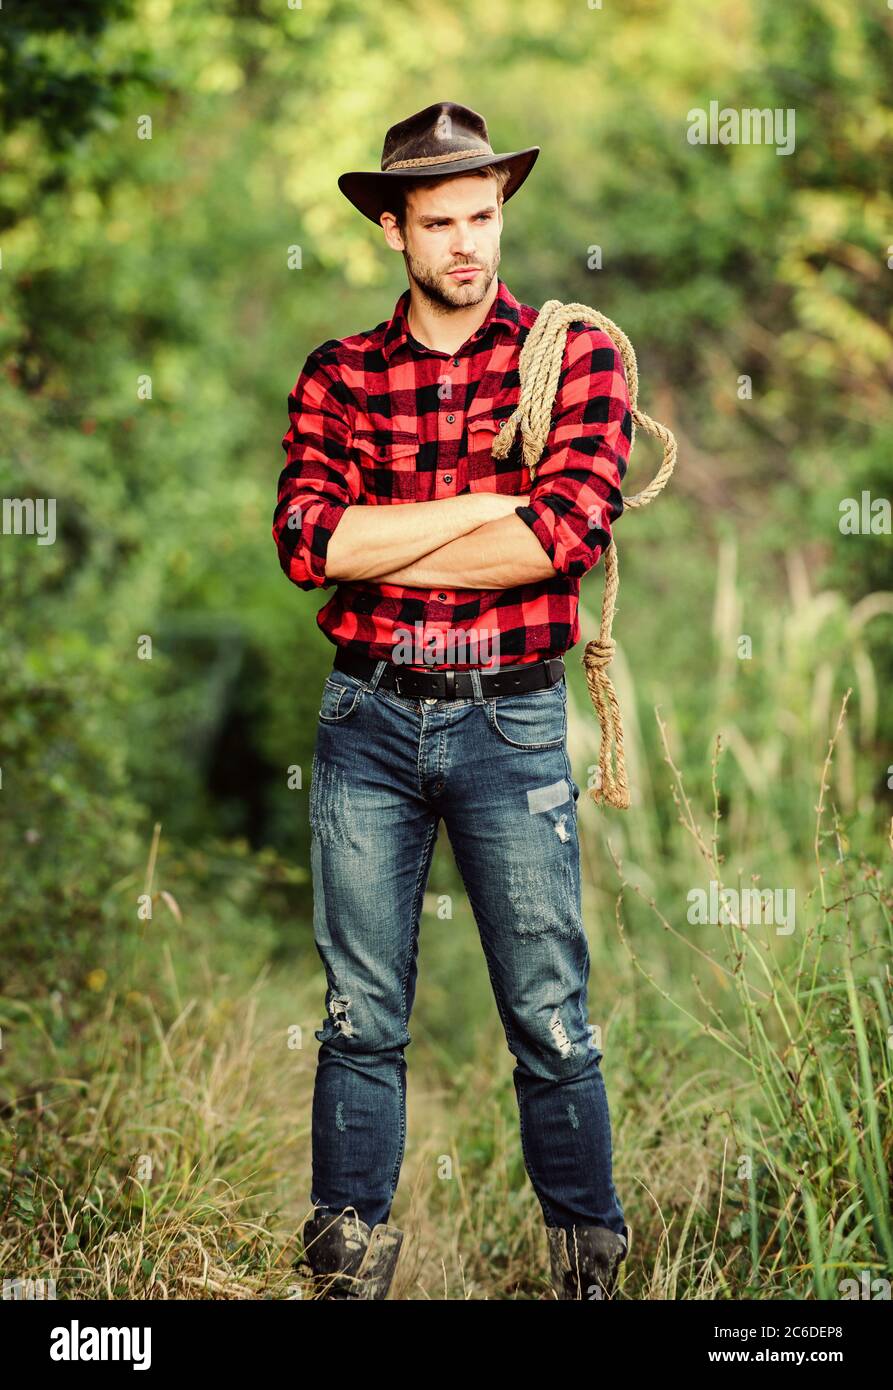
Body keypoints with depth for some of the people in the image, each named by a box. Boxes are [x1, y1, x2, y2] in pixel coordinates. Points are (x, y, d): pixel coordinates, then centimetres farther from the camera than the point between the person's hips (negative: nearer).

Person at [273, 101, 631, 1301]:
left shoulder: (574, 355, 0)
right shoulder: (338, 375, 6)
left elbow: (570, 535, -15)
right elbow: (307, 541, -9)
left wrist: (379, 550, -10)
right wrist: (490, 503, -13)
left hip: (511, 719, -2)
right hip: (368, 717, 2)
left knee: (550, 1019, 3)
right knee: (362, 1016, 7)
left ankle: (589, 1257, 18)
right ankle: (349, 1264, 18)